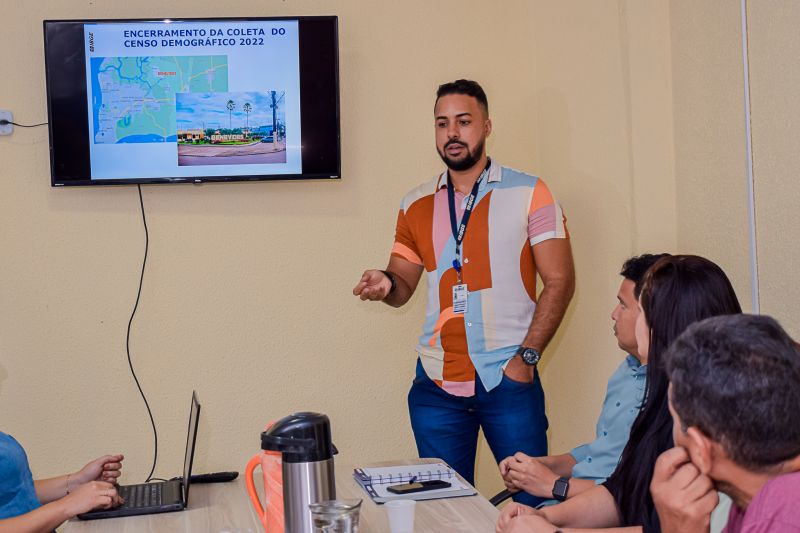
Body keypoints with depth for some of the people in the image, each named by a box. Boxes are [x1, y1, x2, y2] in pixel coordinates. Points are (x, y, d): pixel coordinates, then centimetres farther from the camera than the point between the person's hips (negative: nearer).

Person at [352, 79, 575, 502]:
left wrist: (527, 356, -10)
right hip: (436, 385, 4)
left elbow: (559, 281, -3)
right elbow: (403, 285, 14)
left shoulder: (529, 193, -1)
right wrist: (385, 285, -9)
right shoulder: (417, 205, 10)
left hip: (509, 379, -3)